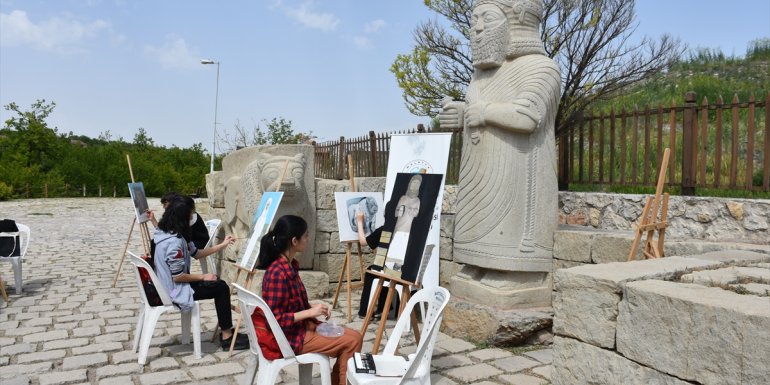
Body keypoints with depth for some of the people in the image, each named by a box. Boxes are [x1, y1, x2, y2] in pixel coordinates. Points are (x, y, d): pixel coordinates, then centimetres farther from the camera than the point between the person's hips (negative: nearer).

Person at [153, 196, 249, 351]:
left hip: (169, 286, 10)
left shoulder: (171, 234, 5)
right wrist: (203, 277, -12)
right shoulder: (174, 242, -28)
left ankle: (226, 331, 16)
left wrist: (223, 245, 12)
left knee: (218, 283, 13)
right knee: (221, 287, -5)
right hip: (174, 291, -10)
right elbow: (178, 276, -26)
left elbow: (195, 252, 13)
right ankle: (227, 337, 3)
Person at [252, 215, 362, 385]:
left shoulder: (290, 265, 2)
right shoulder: (278, 273, -26)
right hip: (288, 336, -9)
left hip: (300, 325, 9)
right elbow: (276, 319, -24)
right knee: (352, 342, -7)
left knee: (354, 336, 6)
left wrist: (314, 306, -1)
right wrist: (311, 312, -20)